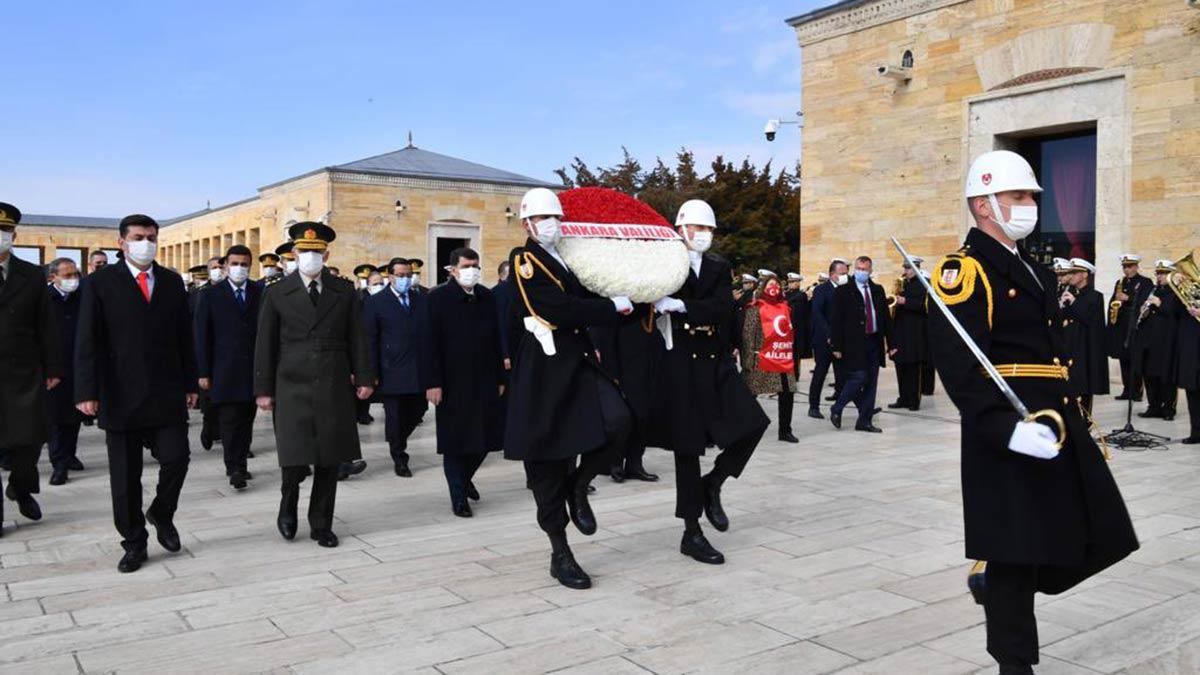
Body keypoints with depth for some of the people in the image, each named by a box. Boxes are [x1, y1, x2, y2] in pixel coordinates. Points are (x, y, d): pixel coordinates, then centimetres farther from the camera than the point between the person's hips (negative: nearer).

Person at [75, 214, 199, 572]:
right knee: (125, 474, 6)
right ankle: (133, 543, 20)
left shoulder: (172, 282, 9)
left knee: (176, 458, -5)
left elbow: (184, 337, 10)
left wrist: (191, 383, 7)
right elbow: (87, 341, -5)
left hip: (167, 393, 2)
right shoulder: (100, 283, 0)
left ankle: (162, 514, 24)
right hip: (121, 395, -2)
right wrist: (87, 391, -12)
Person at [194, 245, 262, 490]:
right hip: (225, 370, -2)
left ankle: (239, 464, 21)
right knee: (229, 421, -4)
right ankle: (235, 469, 3)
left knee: (246, 421, 9)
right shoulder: (211, 296, 2)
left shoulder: (261, 293, 4)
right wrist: (203, 372, -4)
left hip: (254, 369, 2)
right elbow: (202, 337, 1)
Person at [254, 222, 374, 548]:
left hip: (334, 388, 2)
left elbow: (356, 338, 7)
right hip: (293, 388, -2)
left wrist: (364, 378, 0)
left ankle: (321, 525, 20)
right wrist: (263, 389, 0)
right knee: (295, 459, -9)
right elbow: (265, 345, 4)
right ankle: (289, 503, 22)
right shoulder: (278, 294, 3)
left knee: (329, 461, 6)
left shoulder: (344, 292, 7)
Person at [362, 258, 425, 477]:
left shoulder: (421, 300, 9)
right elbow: (370, 341, -3)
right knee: (395, 416, 3)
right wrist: (373, 373, -8)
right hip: (392, 371, -4)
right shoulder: (375, 302, -1)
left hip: (418, 371, 4)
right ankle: (399, 459, 17)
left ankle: (397, 440, 38)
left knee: (418, 410, 10)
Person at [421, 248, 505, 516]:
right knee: (455, 442, 4)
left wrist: (500, 378, 8)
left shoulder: (487, 298, 7)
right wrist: (432, 383, -14)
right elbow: (429, 344, -9)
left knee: (484, 438, 8)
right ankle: (459, 497, 18)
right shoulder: (437, 298, -6)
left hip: (484, 381, 4)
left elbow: (495, 340, 9)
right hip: (452, 383, -4)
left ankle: (465, 478, 35)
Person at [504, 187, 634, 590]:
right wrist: (615, 307, -10)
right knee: (547, 459, 1)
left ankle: (578, 485, 8)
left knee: (618, 422, -19)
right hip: (544, 368, -6)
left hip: (579, 360, 6)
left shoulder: (568, 259, 19)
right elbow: (563, 310, -17)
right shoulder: (524, 260, -6)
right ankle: (560, 554, 13)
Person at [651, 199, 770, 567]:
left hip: (716, 362, 4)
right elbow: (649, 309, -3)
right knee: (688, 447, 1)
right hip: (681, 365, -4)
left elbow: (723, 307, -8)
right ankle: (691, 534, 12)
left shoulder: (719, 268, 9)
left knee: (752, 424, -11)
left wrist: (680, 306, -19)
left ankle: (712, 484, 15)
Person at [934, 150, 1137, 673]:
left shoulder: (1034, 271, 18)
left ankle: (996, 579, 35)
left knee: (1091, 537, 14)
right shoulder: (964, 272, -11)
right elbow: (959, 366, -22)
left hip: (1058, 425, 9)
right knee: (1015, 554, -1)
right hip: (1006, 434, -9)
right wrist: (1008, 428, -31)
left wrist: (1077, 424, 20)